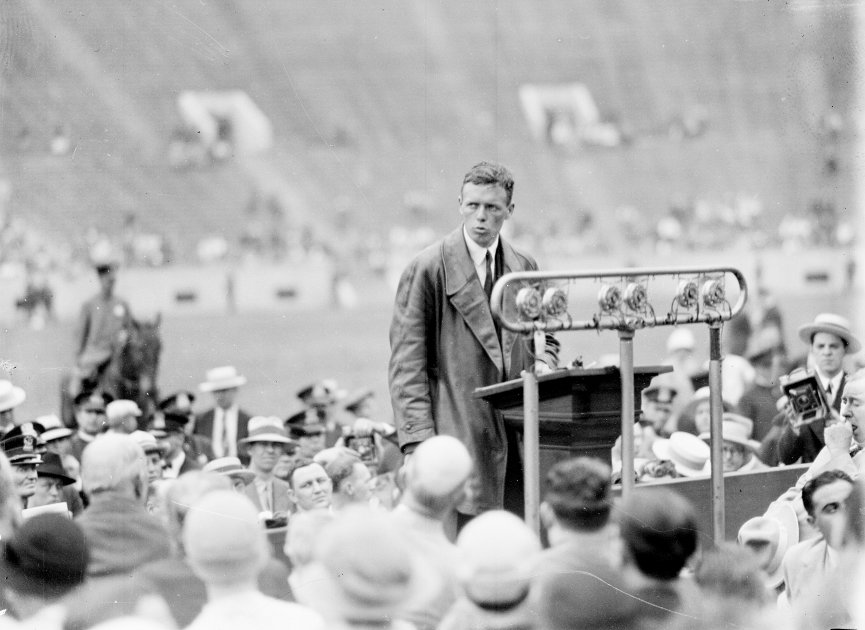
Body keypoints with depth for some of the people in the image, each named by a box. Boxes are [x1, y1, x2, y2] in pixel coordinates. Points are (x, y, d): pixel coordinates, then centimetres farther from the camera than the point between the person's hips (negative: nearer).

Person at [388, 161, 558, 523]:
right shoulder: (427, 270, -3)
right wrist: (419, 440, -13)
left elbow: (543, 338, 28)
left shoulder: (525, 268, 14)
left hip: (519, 435, 5)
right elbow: (407, 365, -5)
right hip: (458, 435, -5)